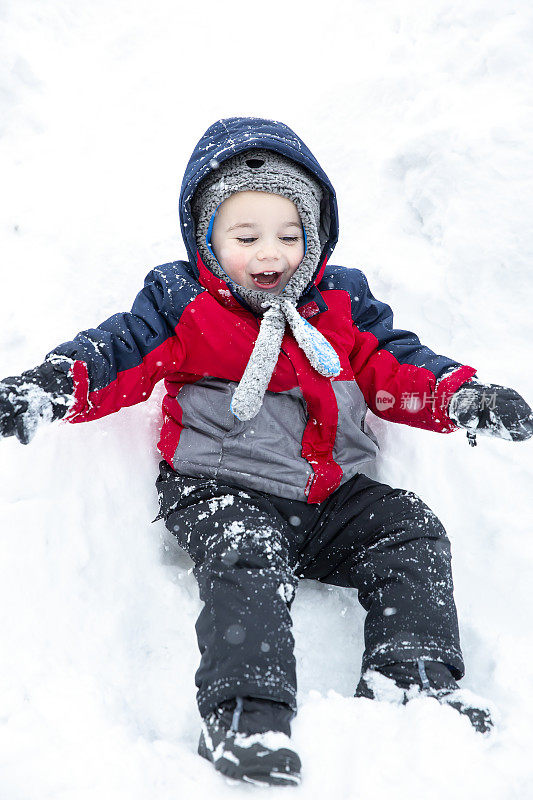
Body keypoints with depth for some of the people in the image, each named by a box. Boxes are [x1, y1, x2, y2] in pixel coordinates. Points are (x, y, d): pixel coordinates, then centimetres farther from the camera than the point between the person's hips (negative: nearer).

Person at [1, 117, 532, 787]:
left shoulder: (342, 301, 11)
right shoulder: (179, 303, 0)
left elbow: (394, 367, 14)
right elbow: (117, 355, -5)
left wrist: (461, 397, -3)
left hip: (335, 494, 5)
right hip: (227, 493, -4)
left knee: (410, 531, -9)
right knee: (247, 564, -31)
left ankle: (411, 678, -7)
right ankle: (245, 713, -30)